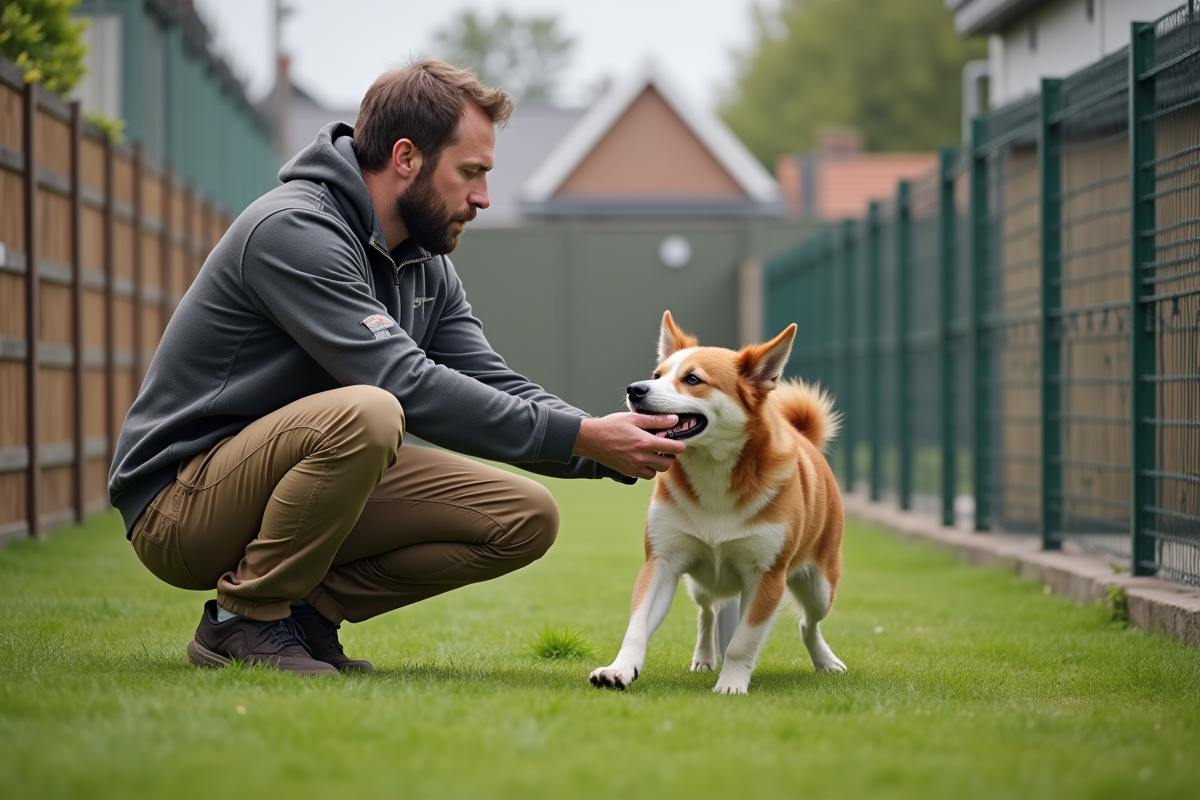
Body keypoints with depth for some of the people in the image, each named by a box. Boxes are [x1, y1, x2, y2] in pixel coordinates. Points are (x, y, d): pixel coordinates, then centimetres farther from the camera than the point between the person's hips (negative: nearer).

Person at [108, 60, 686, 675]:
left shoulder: (425, 267, 9)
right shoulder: (294, 231, -21)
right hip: (180, 502, -9)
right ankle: (246, 620, -17)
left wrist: (618, 451, -13)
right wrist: (582, 438, -29)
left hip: (296, 477, 9)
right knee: (366, 414, -37)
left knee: (526, 519, -4)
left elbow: (495, 388, 4)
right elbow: (409, 385, -29)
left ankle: (305, 608, 1)